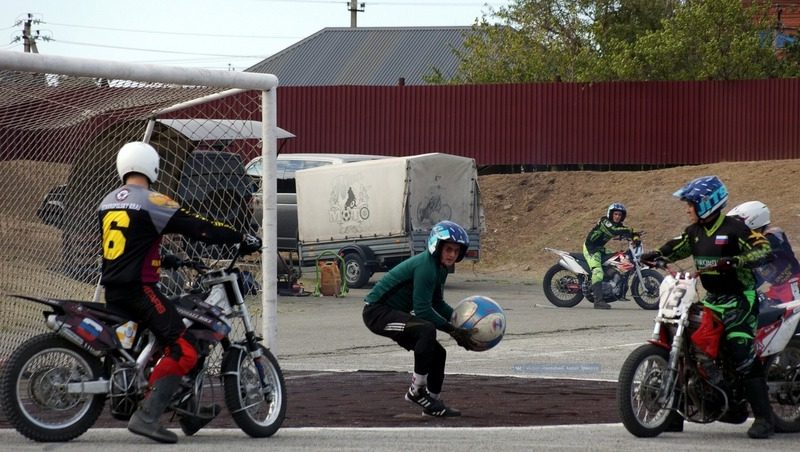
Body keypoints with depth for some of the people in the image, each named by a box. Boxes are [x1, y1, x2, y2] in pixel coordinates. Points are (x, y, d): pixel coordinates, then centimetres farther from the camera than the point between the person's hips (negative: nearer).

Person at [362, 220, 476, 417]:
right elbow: (422, 310, -27)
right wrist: (453, 330, -23)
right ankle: (416, 391, -22)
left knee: (437, 353, 11)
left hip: (394, 312, 11)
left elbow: (437, 303, 18)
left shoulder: (440, 268, 7)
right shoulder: (426, 266, -24)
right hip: (376, 311, -11)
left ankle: (433, 402, 25)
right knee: (427, 330, -32)